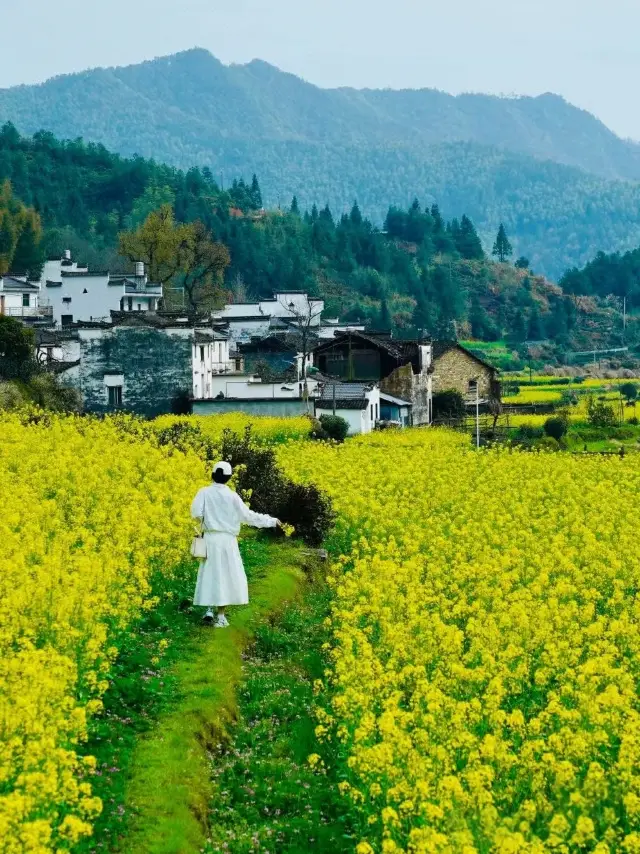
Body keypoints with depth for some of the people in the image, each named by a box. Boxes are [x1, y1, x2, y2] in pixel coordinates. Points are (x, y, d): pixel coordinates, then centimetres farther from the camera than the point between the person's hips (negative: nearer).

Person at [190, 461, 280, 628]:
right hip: (227, 540, -2)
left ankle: (209, 610, 8)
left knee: (210, 574, 15)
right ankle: (220, 616, 4)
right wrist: (272, 521, 6)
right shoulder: (232, 496, -7)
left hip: (210, 538, 2)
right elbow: (248, 516, -4)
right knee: (225, 575, 4)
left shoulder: (204, 492, -3)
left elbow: (196, 514, -13)